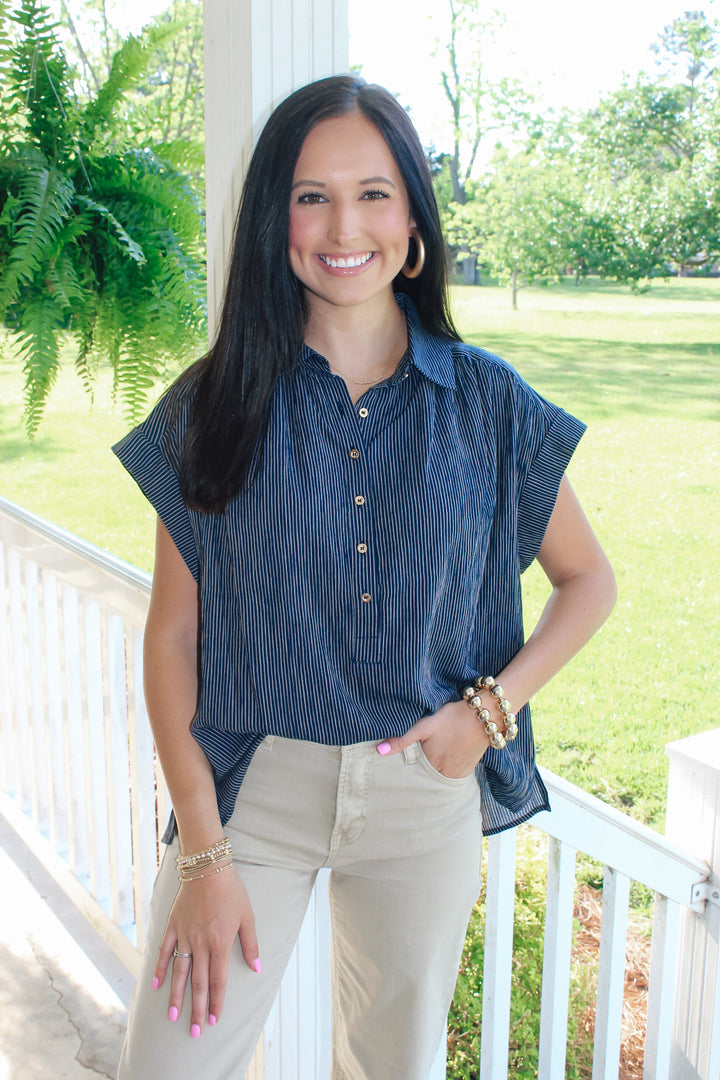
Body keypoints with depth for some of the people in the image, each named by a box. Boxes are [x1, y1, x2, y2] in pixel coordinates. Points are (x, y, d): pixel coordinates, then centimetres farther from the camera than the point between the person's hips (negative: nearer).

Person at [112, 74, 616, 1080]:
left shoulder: (486, 404, -3)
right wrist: (203, 853, -9)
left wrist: (492, 706, -8)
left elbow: (588, 582, 7)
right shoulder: (217, 406, -5)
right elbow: (171, 633, -5)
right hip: (250, 784, 0)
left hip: (427, 794, 1)